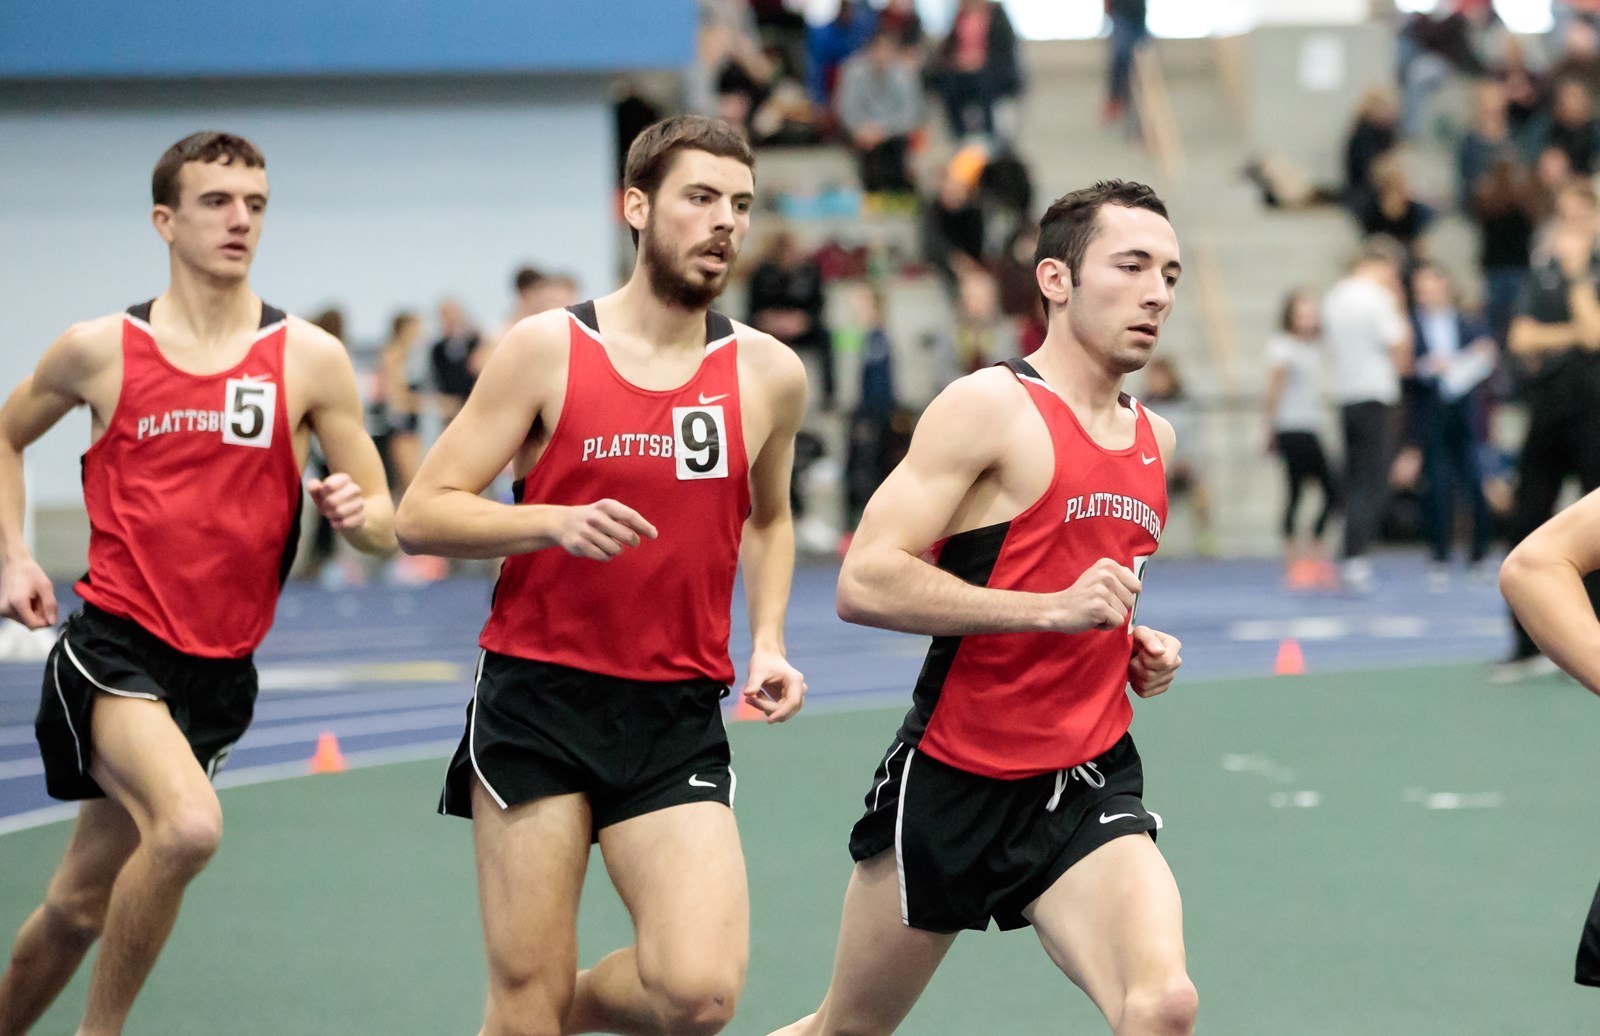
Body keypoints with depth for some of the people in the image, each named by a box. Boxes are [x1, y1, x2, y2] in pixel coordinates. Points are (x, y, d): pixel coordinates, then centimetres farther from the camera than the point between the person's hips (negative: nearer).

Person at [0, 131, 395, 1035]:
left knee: (82, 904, 11)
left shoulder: (311, 359, 1)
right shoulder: (100, 350, 0)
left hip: (220, 671, 3)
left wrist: (356, 511, -19)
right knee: (190, 825, -29)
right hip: (113, 646, -3)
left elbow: (385, 526, 5)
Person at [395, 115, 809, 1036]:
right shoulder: (548, 349, -3)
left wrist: (768, 643, 11)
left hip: (677, 718, 2)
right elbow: (422, 515, -4)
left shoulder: (769, 374, 6)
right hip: (538, 695, -2)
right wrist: (557, 522, -20)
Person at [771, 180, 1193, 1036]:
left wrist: (1134, 648, 8)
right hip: (952, 783, -4)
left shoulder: (1153, 438, 11)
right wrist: (1054, 608, -27)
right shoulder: (990, 408, -12)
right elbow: (863, 583, -22)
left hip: (1085, 790, 5)